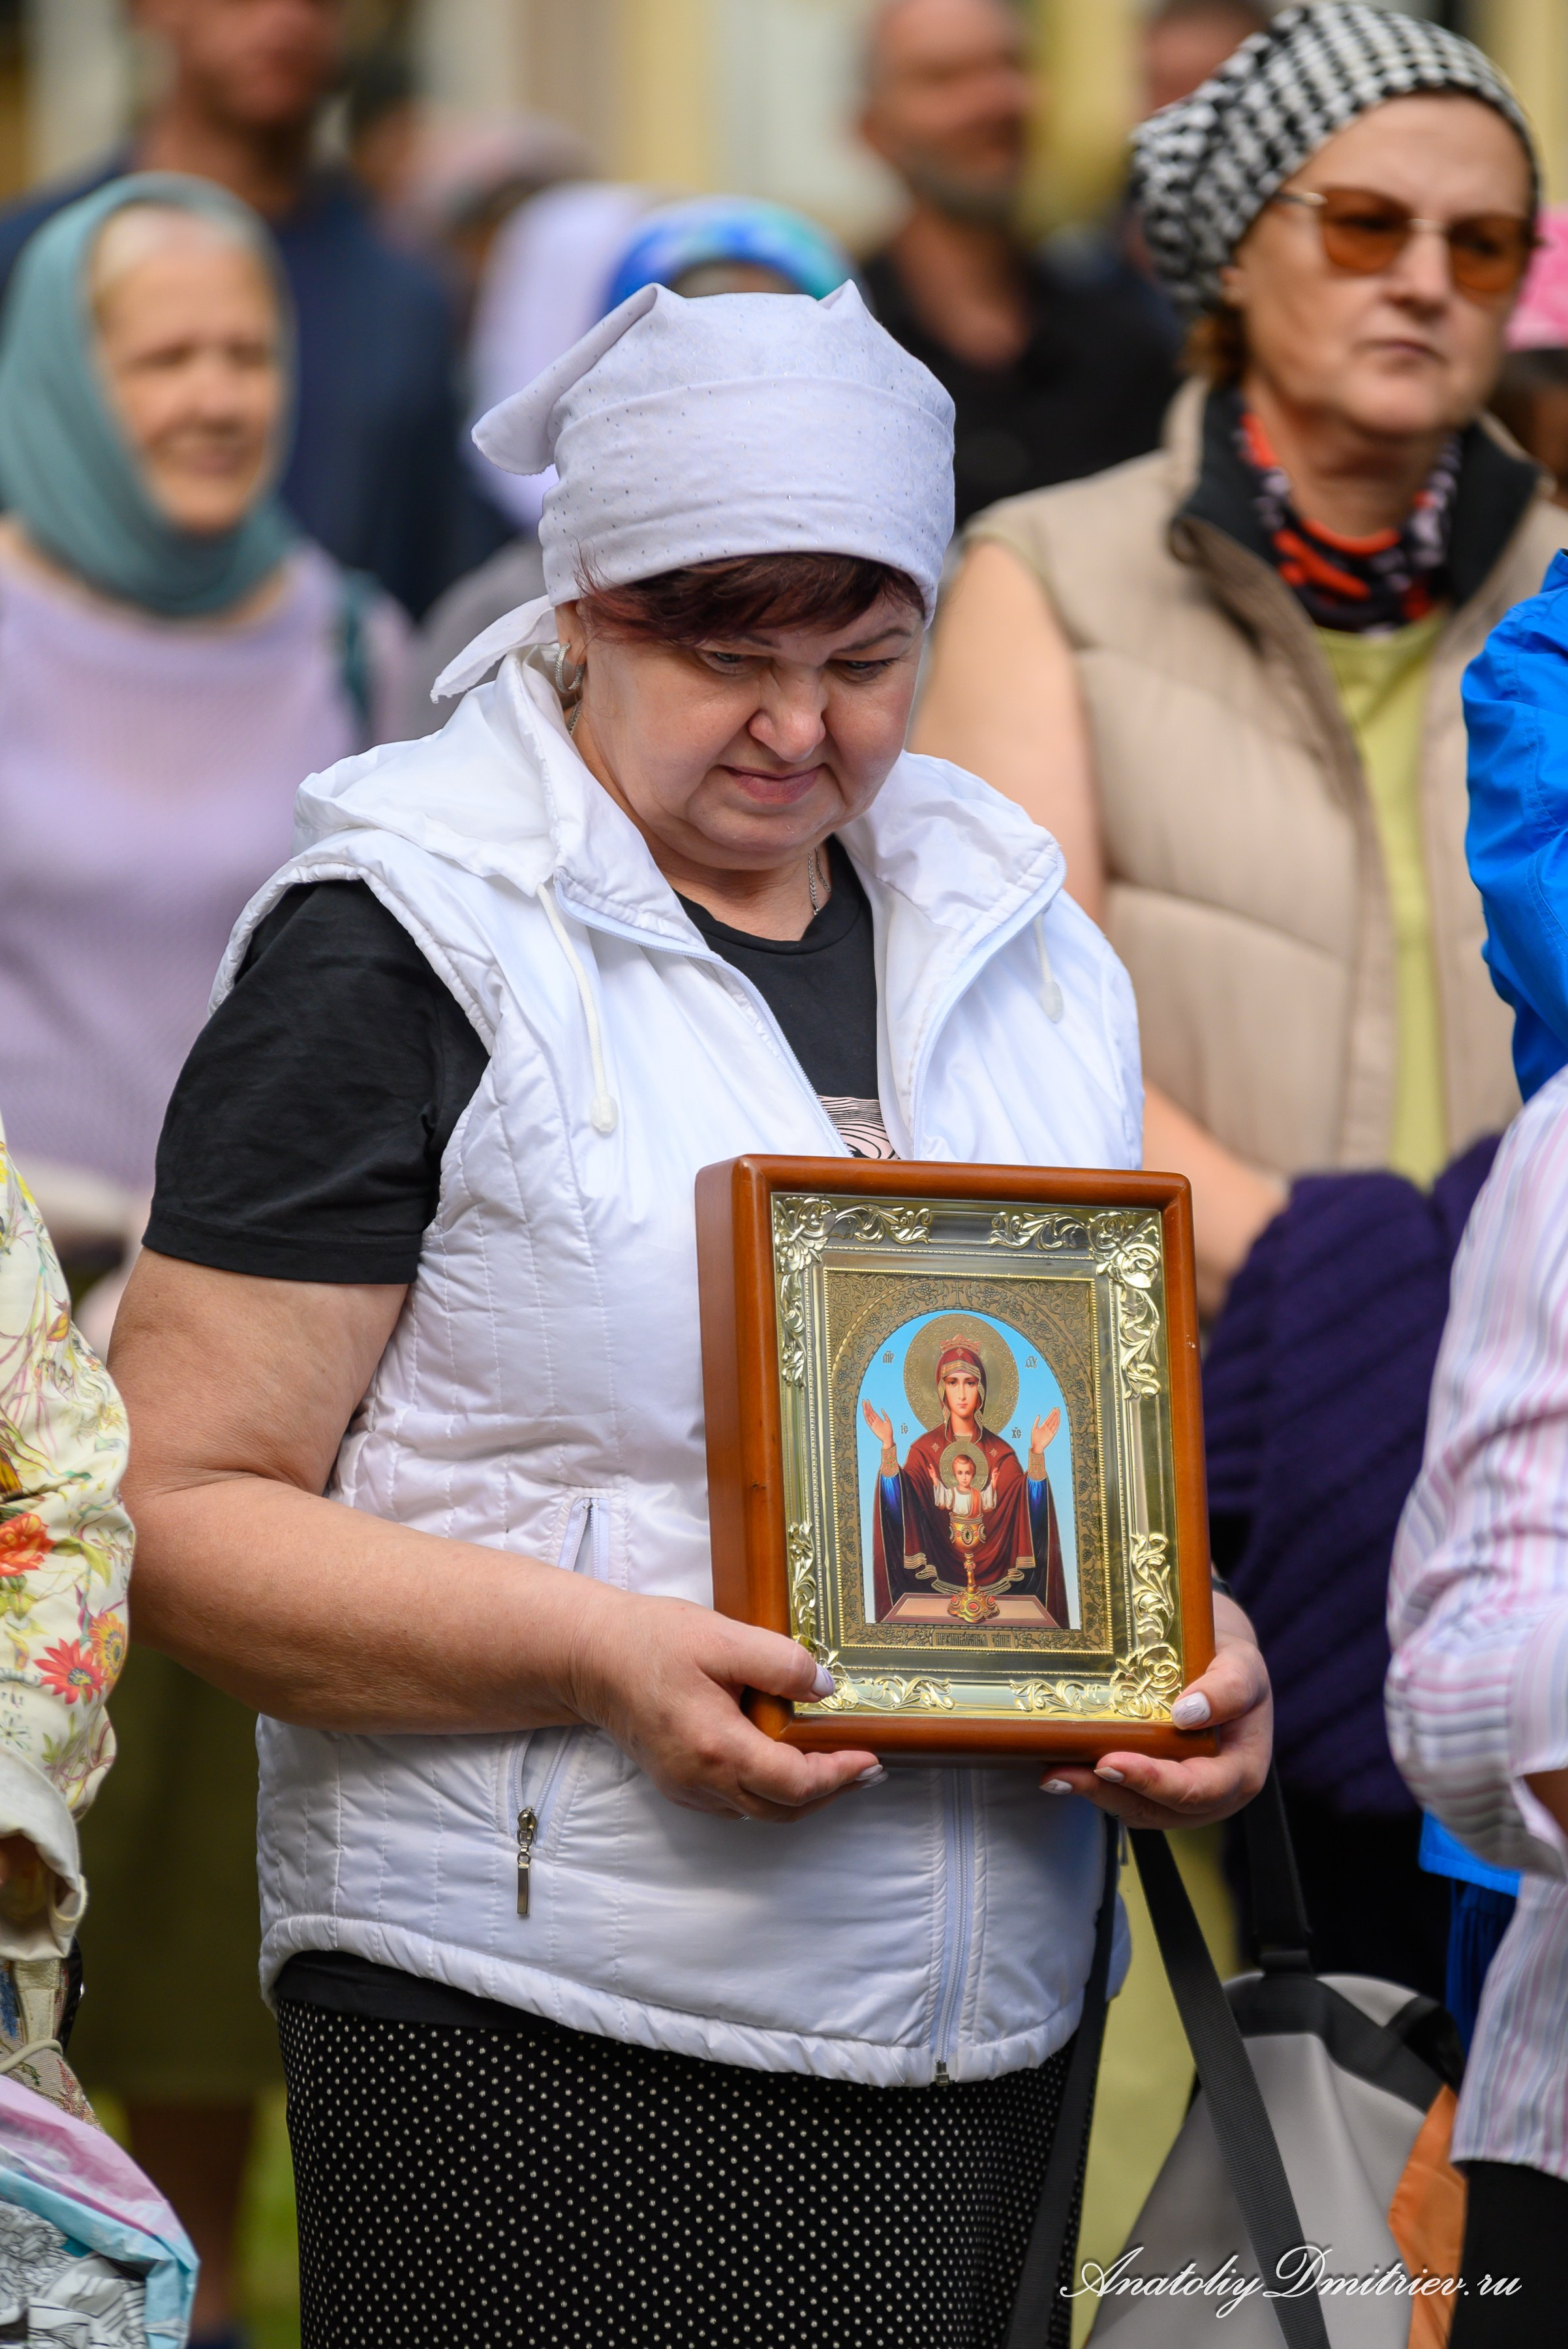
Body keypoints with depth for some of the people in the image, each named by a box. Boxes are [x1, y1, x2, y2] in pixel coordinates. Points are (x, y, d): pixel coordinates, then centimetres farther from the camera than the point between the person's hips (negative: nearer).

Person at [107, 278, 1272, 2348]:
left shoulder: (1022, 951, 15)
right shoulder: (399, 956, -4)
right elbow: (179, 1511, -8)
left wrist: (1199, 1639, 1)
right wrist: (602, 1654, -21)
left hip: (985, 2015, 5)